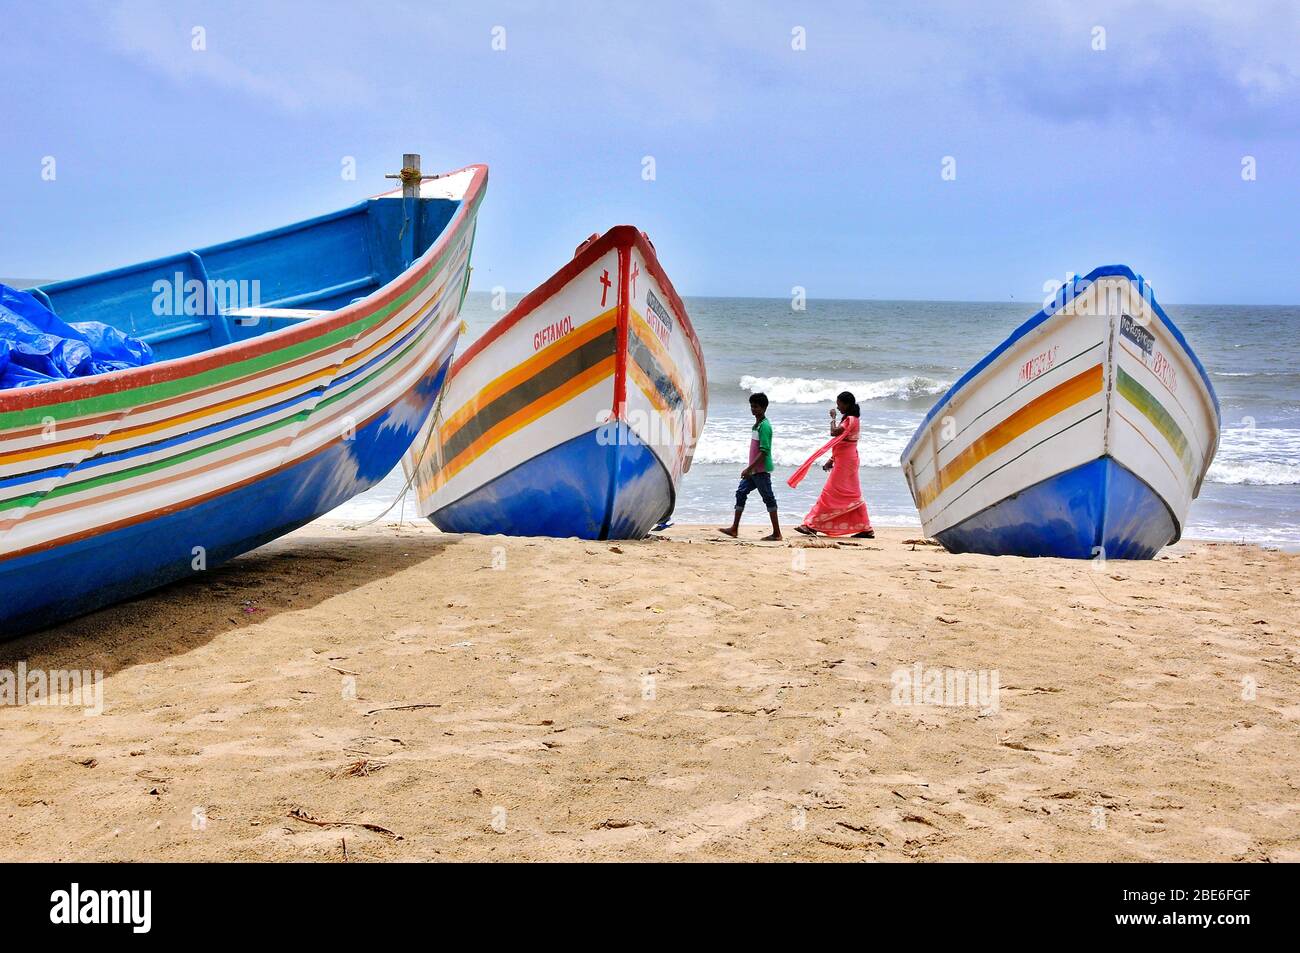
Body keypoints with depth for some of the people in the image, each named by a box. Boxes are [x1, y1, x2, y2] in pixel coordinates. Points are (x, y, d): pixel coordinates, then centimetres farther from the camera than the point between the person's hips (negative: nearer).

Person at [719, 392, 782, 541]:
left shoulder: (765, 426, -17)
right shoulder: (757, 424, 14)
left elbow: (764, 452, -23)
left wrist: (749, 468, -24)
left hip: (761, 470, -10)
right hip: (754, 470, 10)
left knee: (768, 498, -4)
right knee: (741, 493, 10)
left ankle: (776, 533, 1)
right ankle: (734, 529, 15)